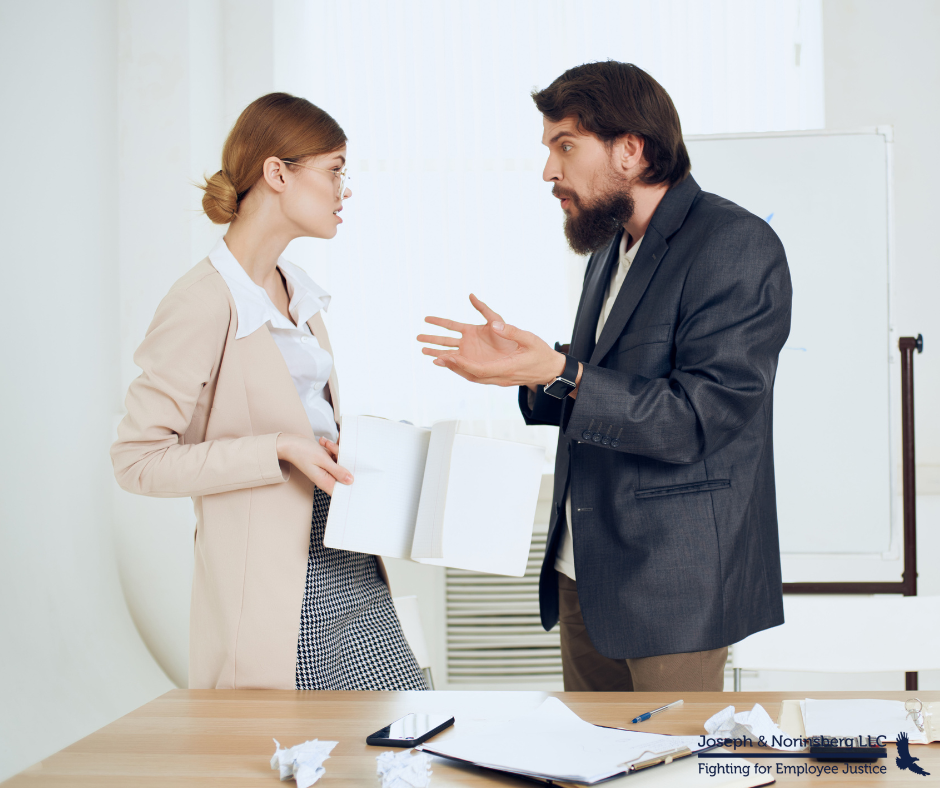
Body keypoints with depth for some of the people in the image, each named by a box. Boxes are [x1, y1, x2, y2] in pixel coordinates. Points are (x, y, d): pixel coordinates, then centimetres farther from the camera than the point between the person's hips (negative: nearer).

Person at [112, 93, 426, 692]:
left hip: (349, 573, 8)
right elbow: (138, 458, -16)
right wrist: (280, 450, -21)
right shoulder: (205, 302, -14)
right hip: (271, 584, -8)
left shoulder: (299, 291, 13)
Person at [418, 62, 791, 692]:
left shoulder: (738, 246, -13)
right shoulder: (610, 250, 15)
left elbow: (694, 420, -21)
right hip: (585, 572, 8)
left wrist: (558, 373, -25)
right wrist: (531, 372, 1)